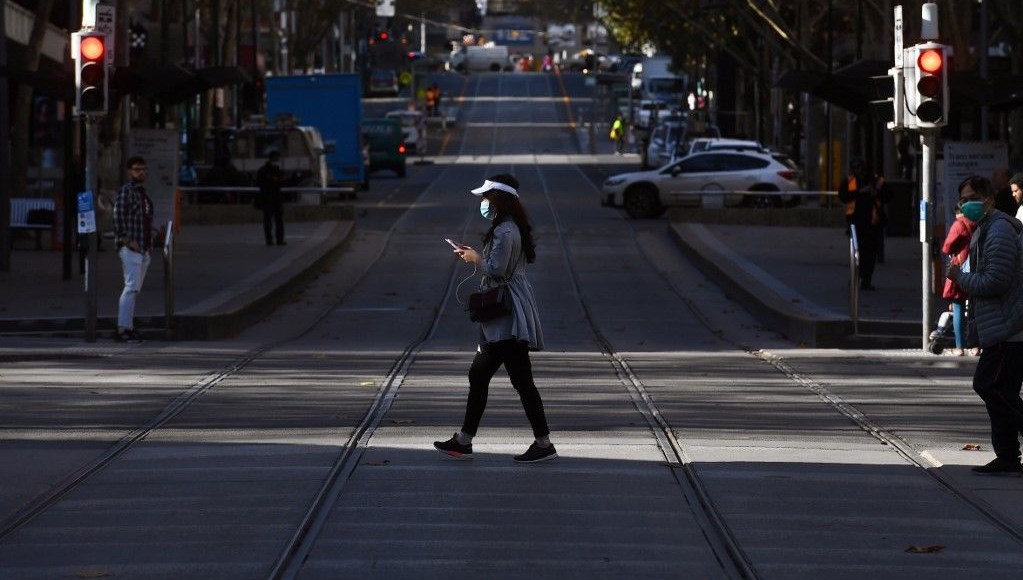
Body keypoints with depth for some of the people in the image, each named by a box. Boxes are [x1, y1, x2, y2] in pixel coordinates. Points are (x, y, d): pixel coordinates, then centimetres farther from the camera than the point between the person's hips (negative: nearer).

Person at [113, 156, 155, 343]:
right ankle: (122, 329, -18)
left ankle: (129, 327, 12)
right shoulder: (125, 191, -8)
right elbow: (118, 217, -15)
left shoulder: (143, 193, 19)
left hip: (143, 249, 9)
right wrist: (128, 241, -19)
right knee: (131, 287, -15)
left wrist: (149, 243, 17)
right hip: (130, 249, -9)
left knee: (135, 289, 9)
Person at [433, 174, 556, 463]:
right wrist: (475, 255, 15)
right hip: (502, 316, 11)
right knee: (478, 375, 13)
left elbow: (497, 269, -21)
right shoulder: (510, 228, 16)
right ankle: (464, 441, 18)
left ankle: (544, 443, -3)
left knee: (521, 380, -7)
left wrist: (476, 259, -7)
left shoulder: (505, 231, -17)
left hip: (509, 319, -11)